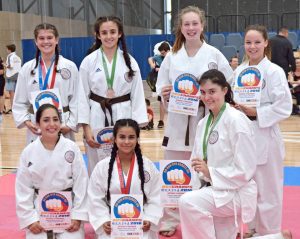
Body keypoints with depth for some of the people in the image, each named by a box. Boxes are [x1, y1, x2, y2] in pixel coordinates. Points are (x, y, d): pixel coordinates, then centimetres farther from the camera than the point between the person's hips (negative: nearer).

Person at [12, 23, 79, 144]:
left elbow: (76, 99, 0)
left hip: (63, 128, -1)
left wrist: (70, 125, -7)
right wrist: (26, 121, -5)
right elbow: (20, 101, 10)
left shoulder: (70, 67, 0)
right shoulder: (27, 68, 6)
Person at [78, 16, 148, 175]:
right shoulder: (89, 61, 0)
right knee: (97, 167, 5)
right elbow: (83, 96, 1)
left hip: (123, 117, 1)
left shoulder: (130, 61, 3)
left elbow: (137, 95, 4)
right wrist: (86, 128, -5)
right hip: (97, 118, 0)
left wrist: (137, 126, -2)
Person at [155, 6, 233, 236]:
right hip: (178, 121, 2)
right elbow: (162, 86, 11)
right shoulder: (172, 55, 6)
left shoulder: (214, 54, -1)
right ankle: (170, 221, 22)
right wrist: (165, 94, -11)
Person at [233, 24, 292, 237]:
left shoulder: (274, 72, -9)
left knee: (266, 190, 1)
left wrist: (256, 113, -19)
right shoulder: (239, 71, 7)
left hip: (264, 136, -5)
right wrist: (235, 108, -5)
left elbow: (284, 108, -12)